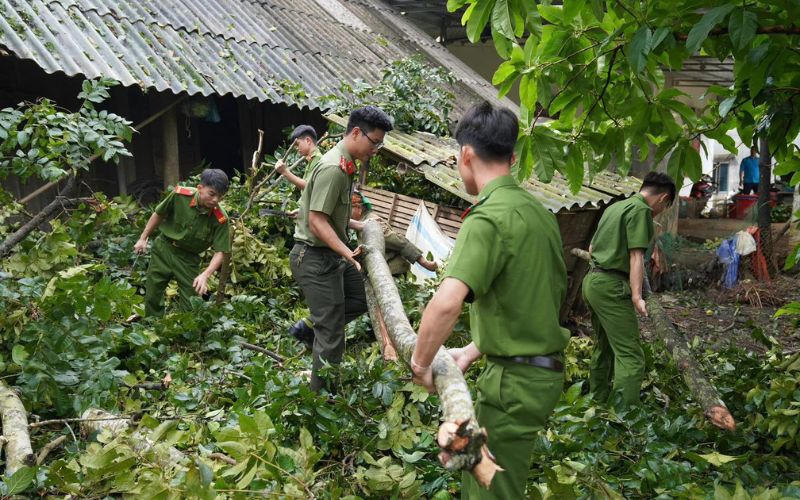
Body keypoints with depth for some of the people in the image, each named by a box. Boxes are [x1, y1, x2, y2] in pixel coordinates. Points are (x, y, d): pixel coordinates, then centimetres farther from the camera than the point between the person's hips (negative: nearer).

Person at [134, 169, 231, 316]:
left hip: (189, 258, -1)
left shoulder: (221, 219, -25)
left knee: (190, 305, 1)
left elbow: (220, 252, -21)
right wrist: (143, 239, 4)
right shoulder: (180, 195, -23)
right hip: (163, 248, 1)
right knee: (152, 298, 10)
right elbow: (158, 215, -3)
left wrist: (205, 275, -36)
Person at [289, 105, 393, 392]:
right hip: (315, 258, -10)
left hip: (333, 256, 10)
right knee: (332, 336, -2)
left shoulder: (346, 165, 11)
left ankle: (311, 328, 24)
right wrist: (348, 253, -33)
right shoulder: (333, 168, -22)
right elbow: (317, 220, -26)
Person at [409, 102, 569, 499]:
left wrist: (421, 362, -18)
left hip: (514, 379, -9)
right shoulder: (536, 209, 8)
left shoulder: (488, 218, -21)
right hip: (543, 370, 9)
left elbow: (446, 302, -35)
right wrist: (473, 351, 14)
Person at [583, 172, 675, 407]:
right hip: (611, 286, -10)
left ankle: (599, 402, 30)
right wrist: (636, 296, -23)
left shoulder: (615, 207, 18)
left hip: (592, 279, 10)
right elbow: (636, 256, -19)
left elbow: (591, 248, 26)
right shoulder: (641, 210, -9)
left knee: (603, 347, 21)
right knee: (630, 356, -12)